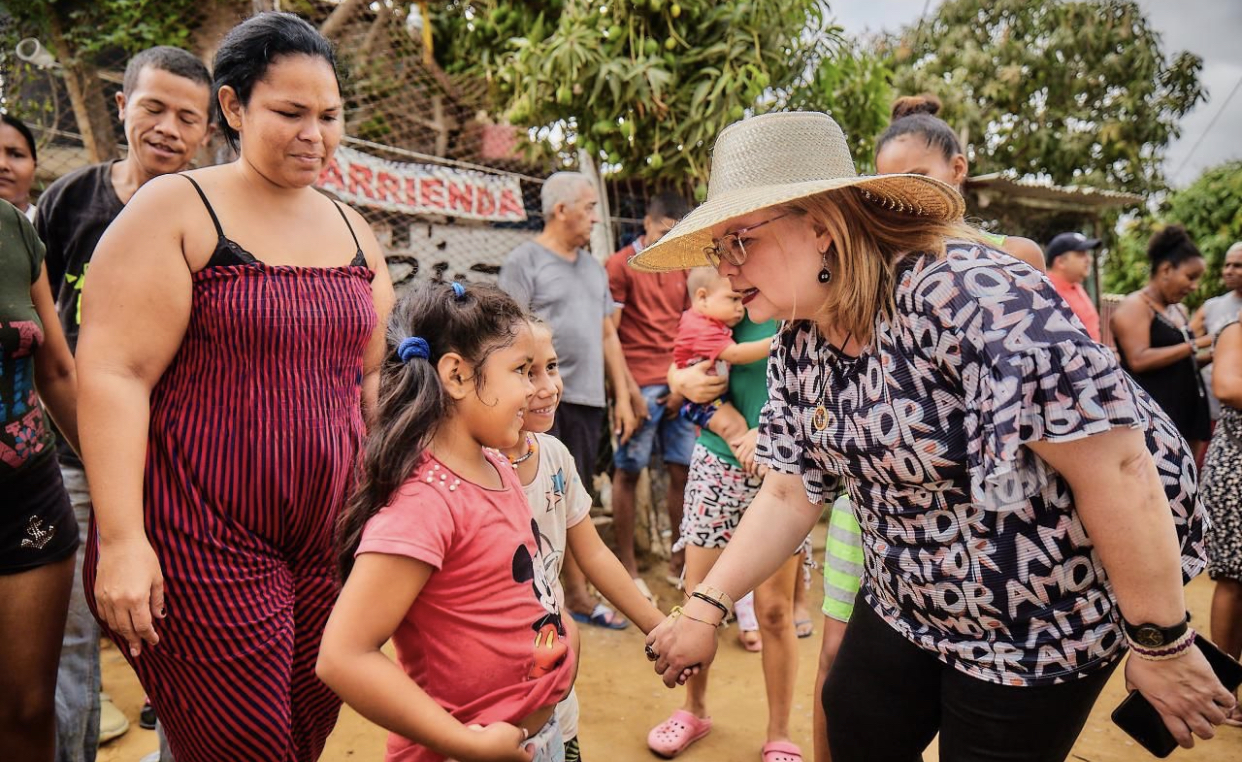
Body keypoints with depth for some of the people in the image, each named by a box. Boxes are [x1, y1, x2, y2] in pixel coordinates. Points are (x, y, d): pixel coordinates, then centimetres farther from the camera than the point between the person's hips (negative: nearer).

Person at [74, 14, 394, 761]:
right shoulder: (175, 211, -5)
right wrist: (121, 539, -18)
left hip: (333, 544, 5)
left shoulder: (354, 231, 11)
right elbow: (112, 372, -12)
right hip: (204, 546, -5)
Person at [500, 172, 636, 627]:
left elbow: (607, 334, 21)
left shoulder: (593, 267, 19)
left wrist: (622, 396, 17)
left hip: (588, 401, 7)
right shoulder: (525, 260, -3)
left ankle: (576, 596, 21)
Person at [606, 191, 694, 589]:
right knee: (627, 473, 2)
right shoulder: (620, 265, -2)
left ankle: (679, 561, 19)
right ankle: (627, 568, 12)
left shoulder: (682, 267, 15)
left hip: (677, 386, 5)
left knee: (682, 470, 6)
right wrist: (631, 391, -10)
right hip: (640, 385, -5)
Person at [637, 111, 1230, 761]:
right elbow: (789, 493, 1)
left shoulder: (965, 294, -31)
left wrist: (1162, 643, -21)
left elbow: (1118, 466, -30)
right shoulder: (799, 346, -6)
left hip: (1039, 625, -6)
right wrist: (704, 608, -3)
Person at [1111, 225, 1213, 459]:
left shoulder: (1179, 310, 18)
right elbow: (1139, 360, -22)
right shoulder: (1134, 306, -9)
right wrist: (1196, 345, -17)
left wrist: (1212, 354, 8)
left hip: (1188, 411, 9)